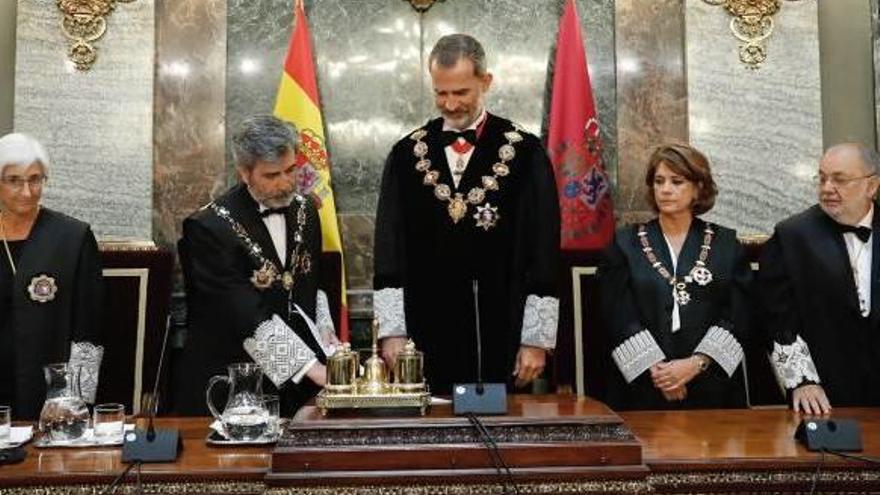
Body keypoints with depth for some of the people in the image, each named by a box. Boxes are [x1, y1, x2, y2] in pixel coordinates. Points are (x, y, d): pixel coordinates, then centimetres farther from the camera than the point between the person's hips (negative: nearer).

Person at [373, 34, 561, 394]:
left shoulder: (524, 152, -1)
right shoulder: (407, 154, 6)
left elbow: (543, 249, -2)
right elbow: (389, 250, 4)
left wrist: (537, 339, -4)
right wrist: (392, 331, -2)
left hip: (503, 336, -1)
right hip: (431, 334, 2)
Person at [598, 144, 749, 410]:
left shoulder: (725, 243, 6)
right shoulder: (625, 243, 5)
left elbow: (737, 316, -2)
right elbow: (618, 315, -4)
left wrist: (696, 363, -14)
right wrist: (655, 368, -14)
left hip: (712, 385, 1)